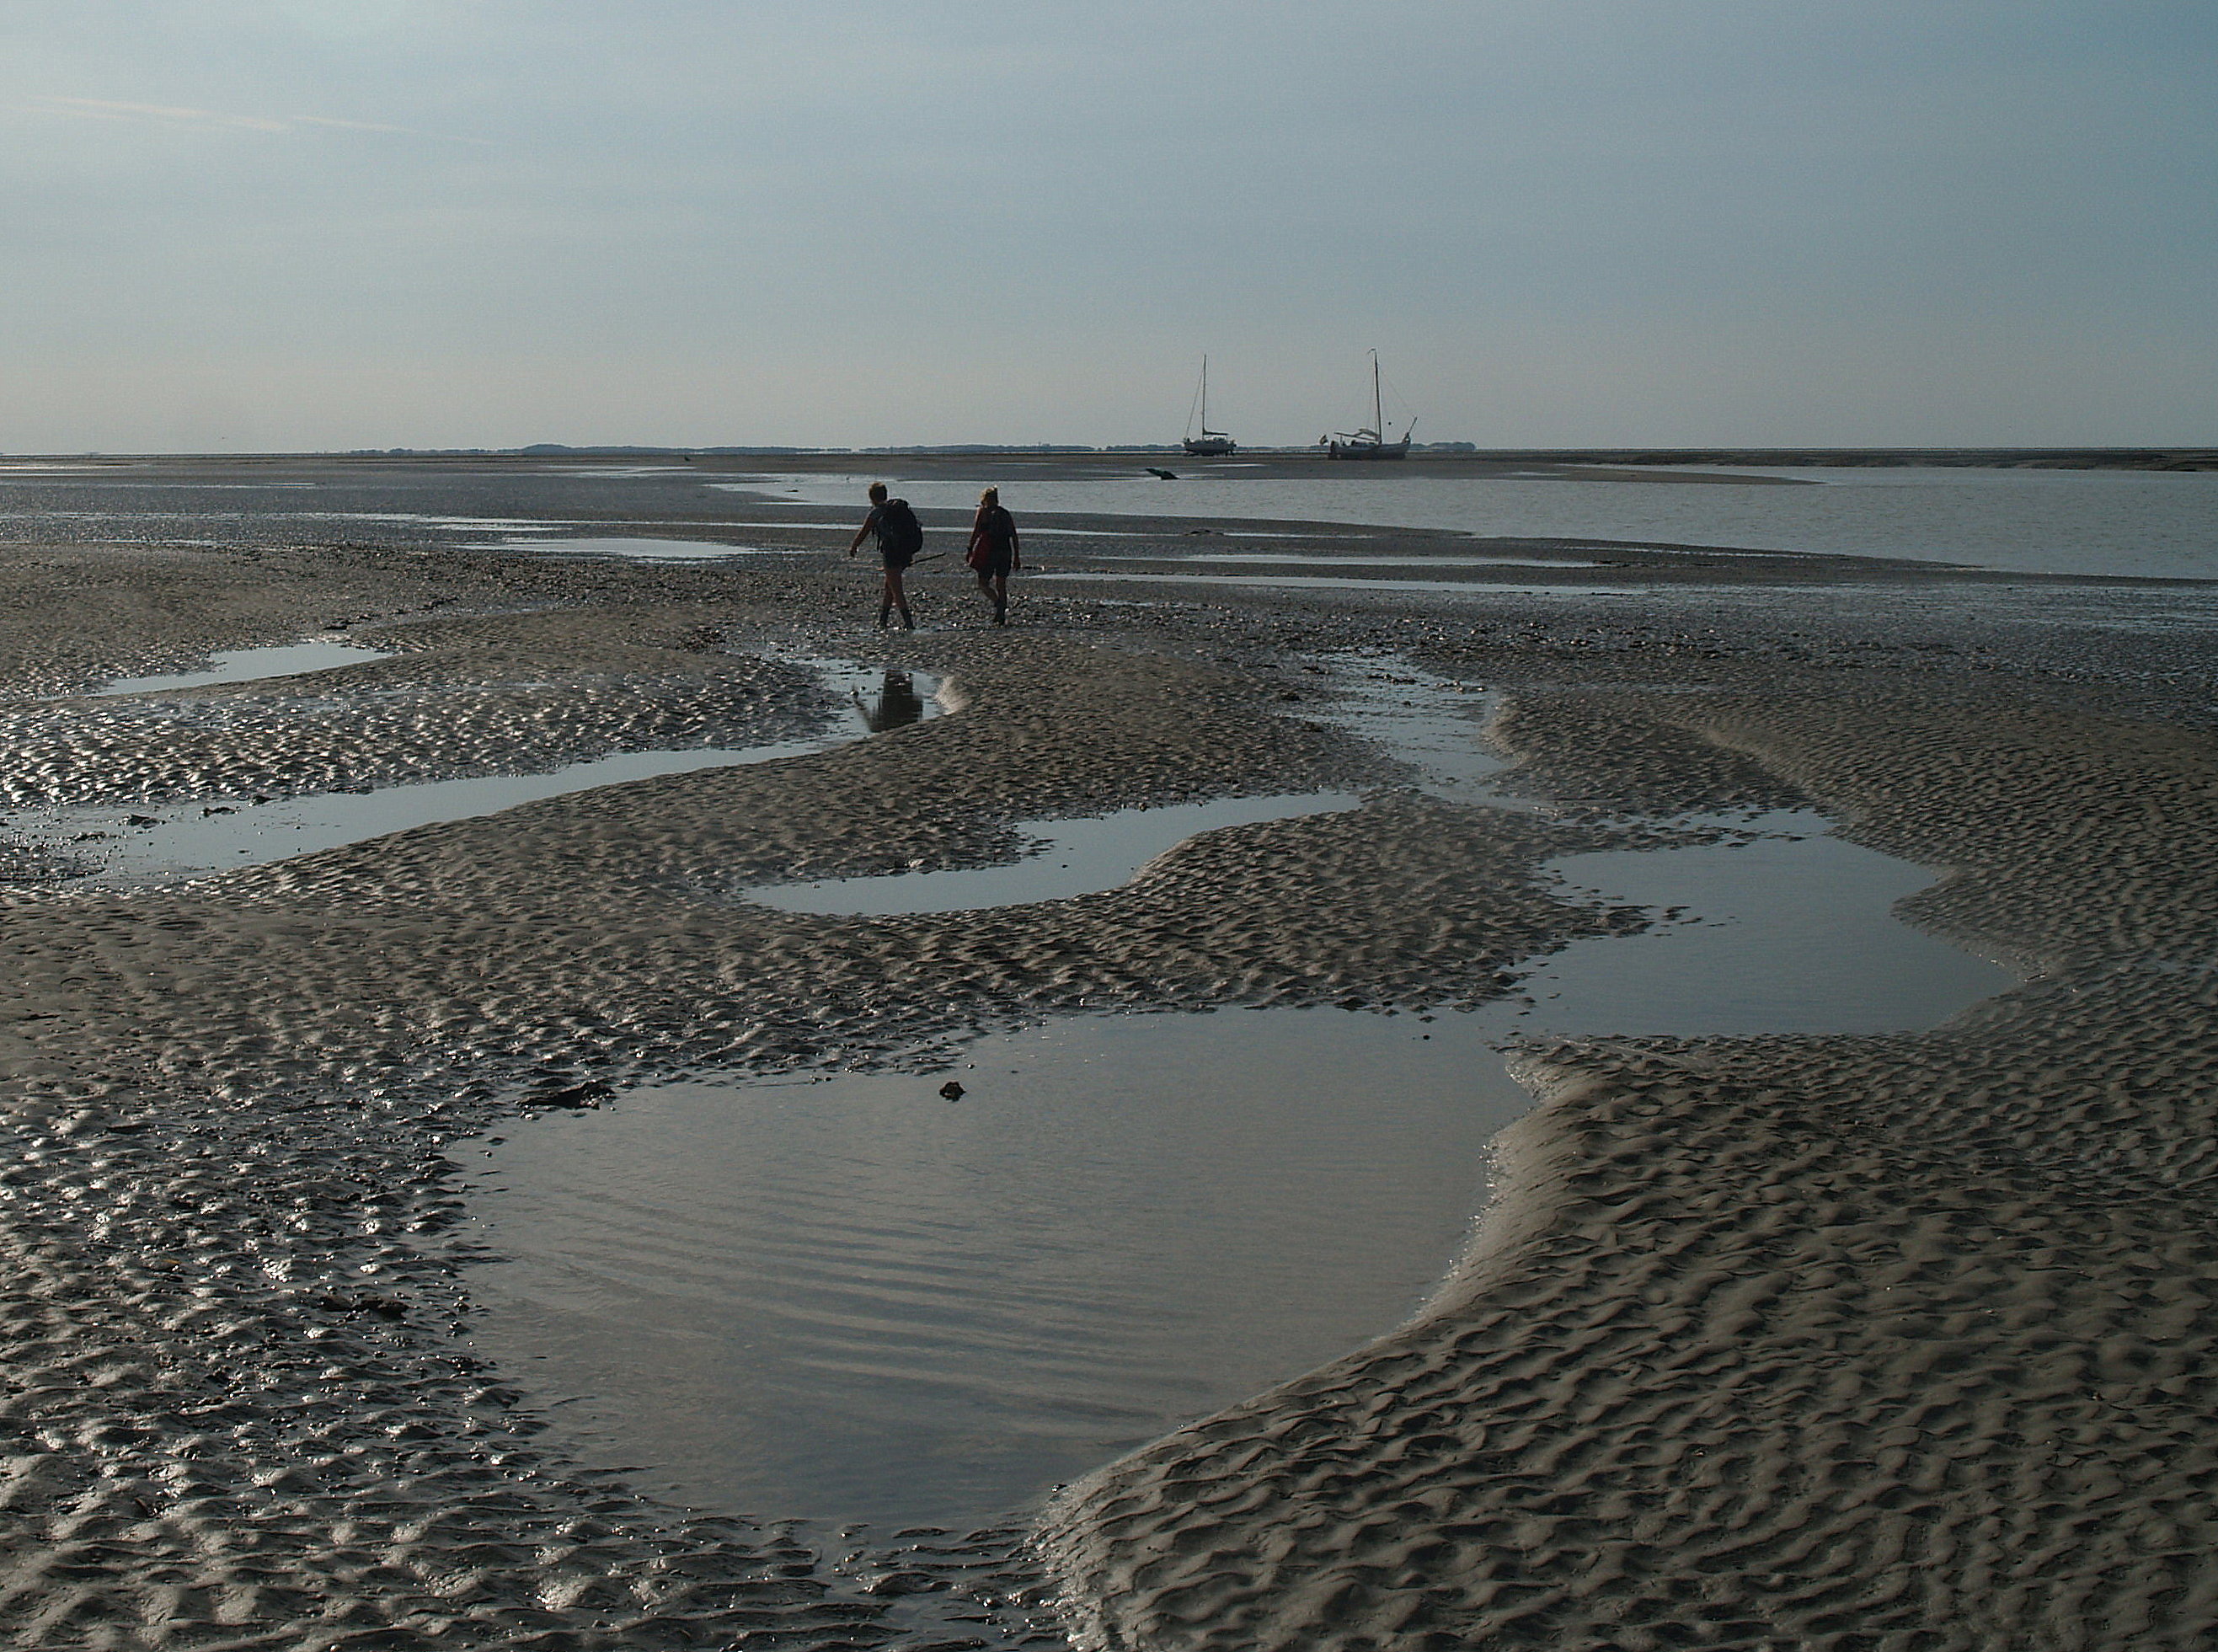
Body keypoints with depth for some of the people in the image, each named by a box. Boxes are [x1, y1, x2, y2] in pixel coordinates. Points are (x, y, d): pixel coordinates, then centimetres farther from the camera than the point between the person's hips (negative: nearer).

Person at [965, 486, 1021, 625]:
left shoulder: (983, 512, 0)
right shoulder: (1006, 514, 13)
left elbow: (976, 533, -8)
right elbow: (1014, 536, 11)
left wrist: (970, 551, -4)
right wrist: (1016, 556, 14)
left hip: (989, 551, -5)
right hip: (1005, 552, 5)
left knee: (983, 584, 3)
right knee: (1001, 585, 11)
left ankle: (999, 604, -22)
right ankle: (1001, 617, 9)